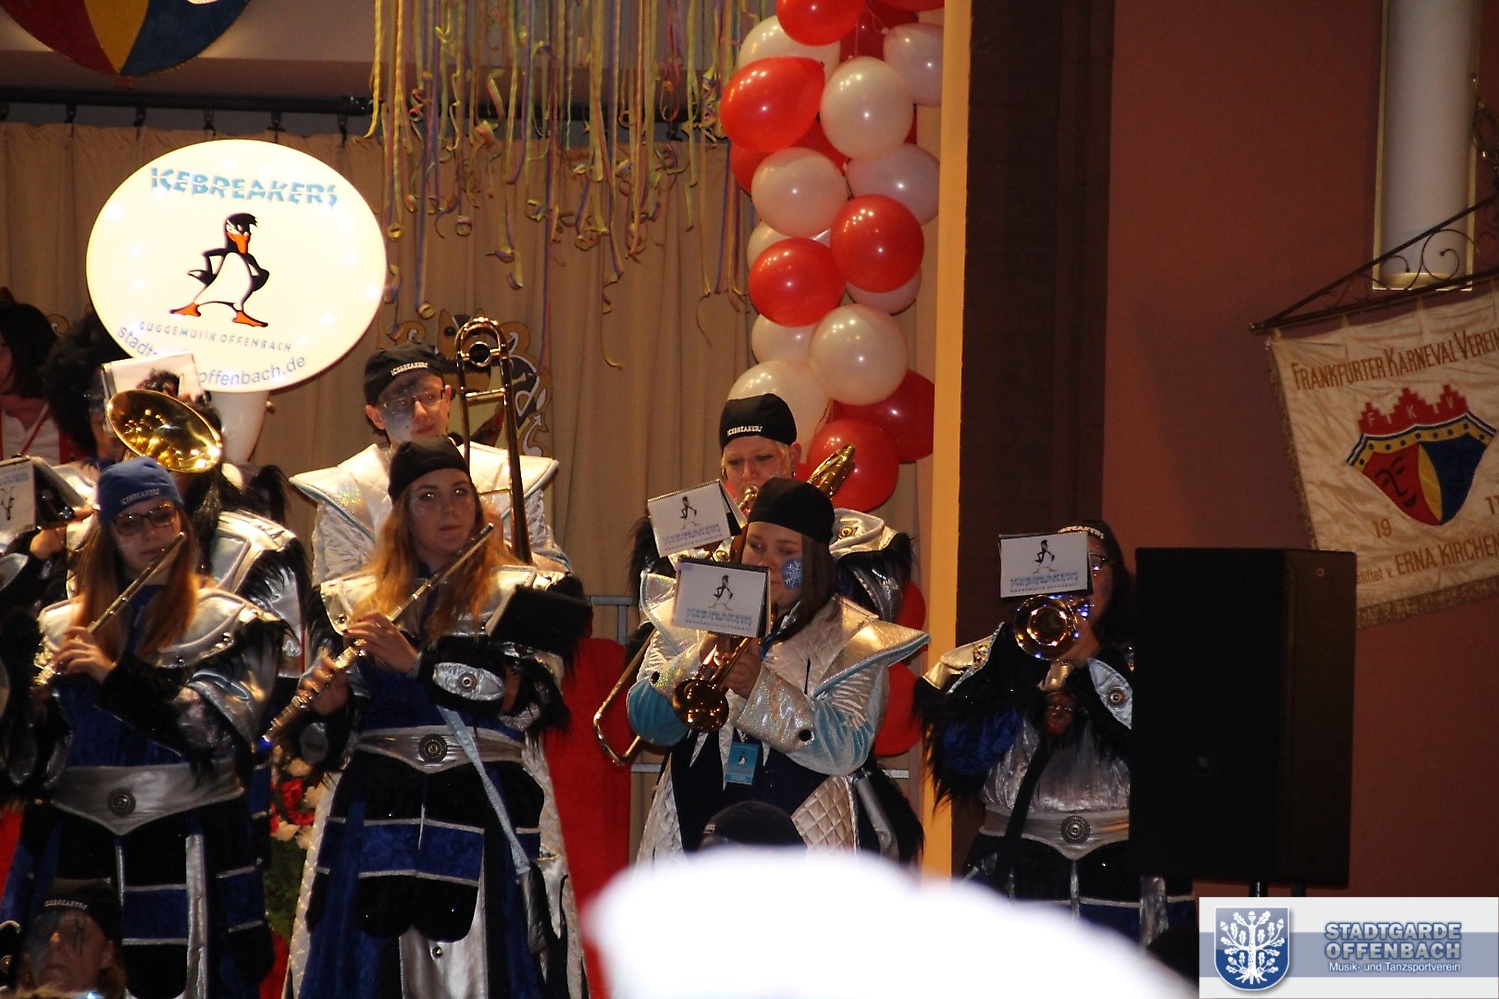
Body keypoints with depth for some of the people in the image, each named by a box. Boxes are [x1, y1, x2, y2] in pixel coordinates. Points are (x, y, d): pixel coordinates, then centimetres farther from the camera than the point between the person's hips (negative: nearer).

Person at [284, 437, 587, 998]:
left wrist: (417, 662, -18)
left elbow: (525, 694, -11)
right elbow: (323, 749, 11)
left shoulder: (528, 595, 6)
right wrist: (324, 707, -11)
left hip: (489, 822, -2)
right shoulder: (352, 603, 13)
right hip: (376, 825, 2)